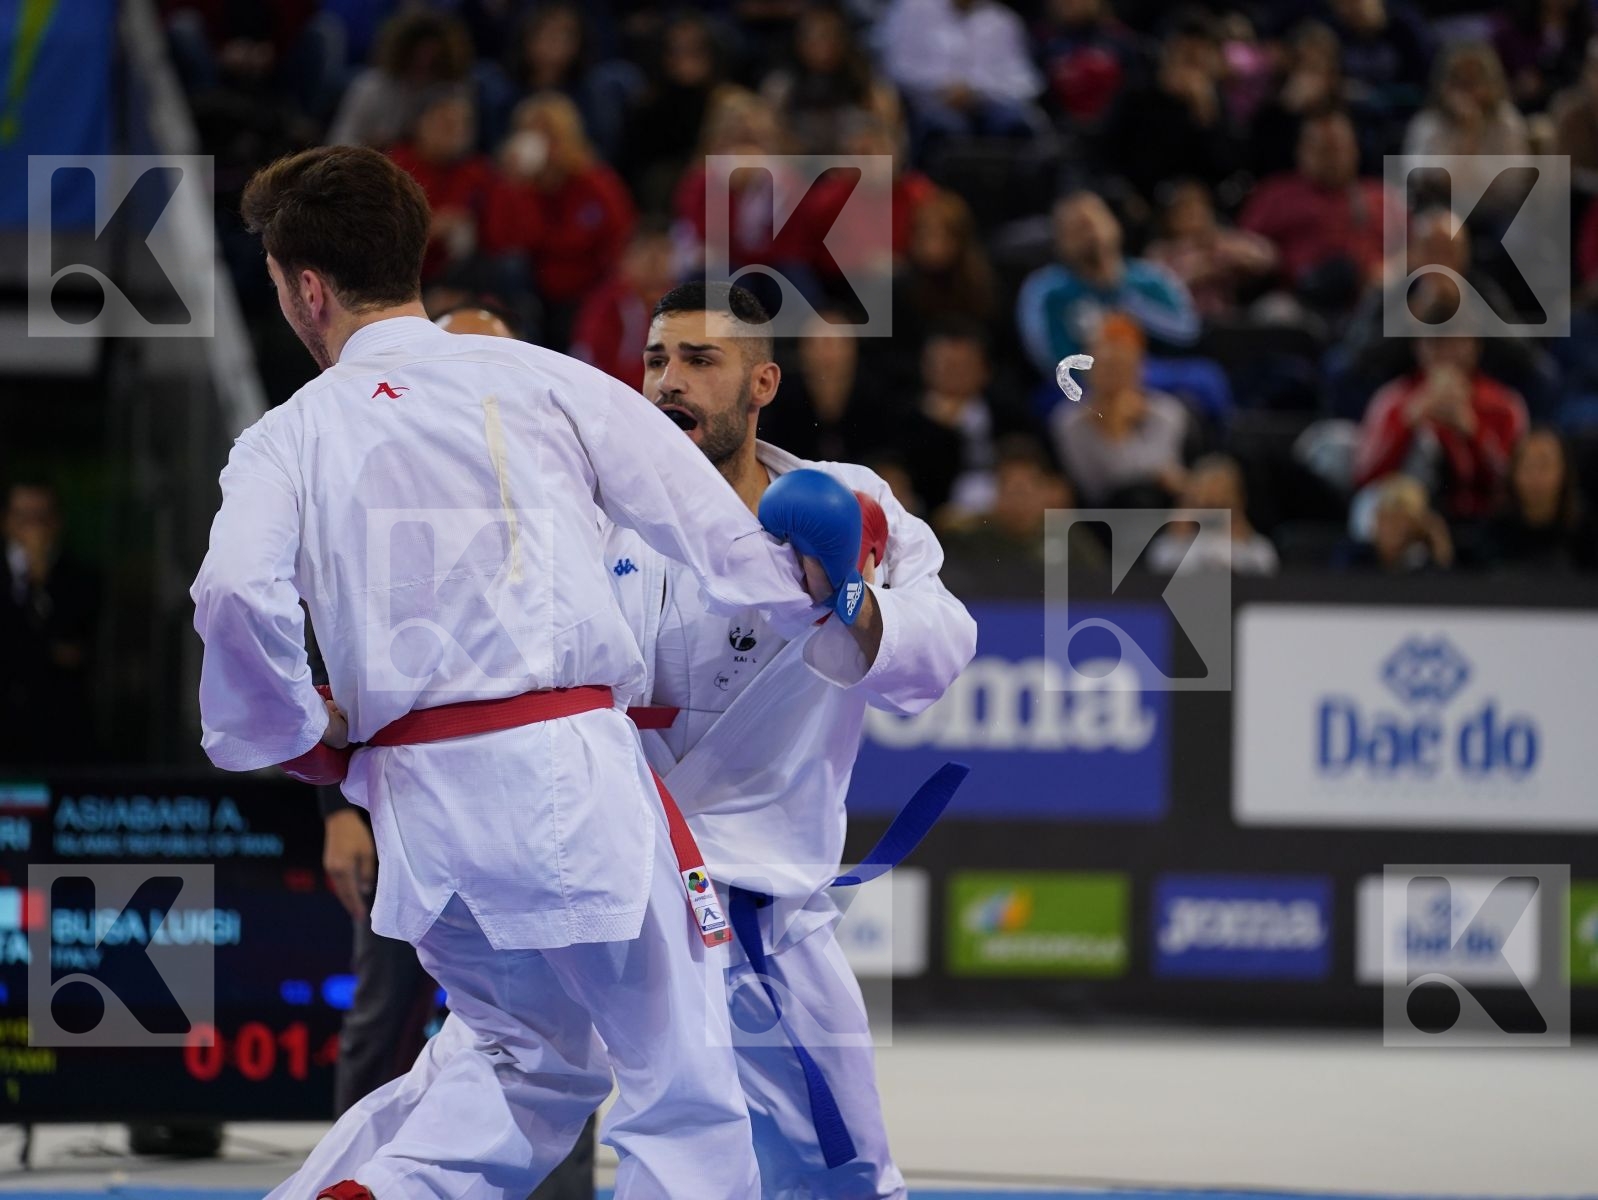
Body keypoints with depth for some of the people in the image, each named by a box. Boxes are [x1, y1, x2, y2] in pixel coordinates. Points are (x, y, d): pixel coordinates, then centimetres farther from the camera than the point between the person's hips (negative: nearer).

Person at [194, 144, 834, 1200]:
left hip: (419, 797, 3)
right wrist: (817, 596, 23)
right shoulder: (544, 381, 4)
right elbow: (715, 528, 3)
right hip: (570, 765, -3)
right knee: (682, 1087, 6)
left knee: (540, 1058, 24)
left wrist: (301, 739, 4)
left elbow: (236, 596, -12)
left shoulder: (284, 443, 6)